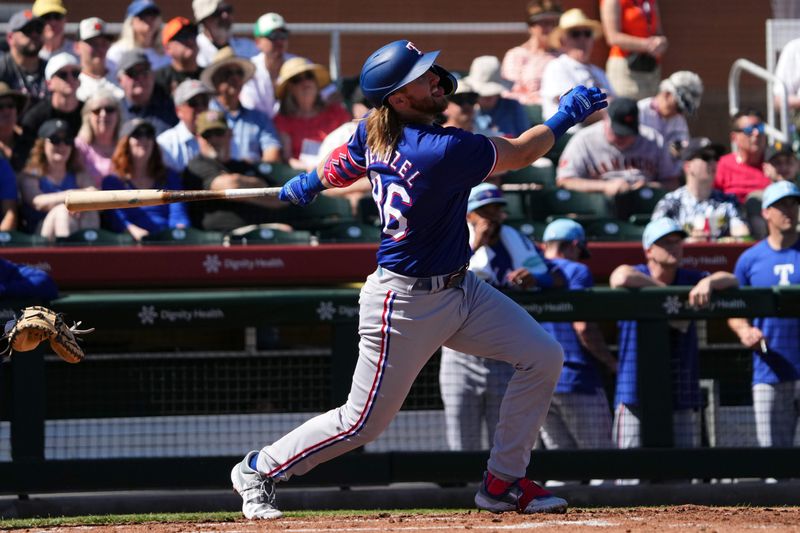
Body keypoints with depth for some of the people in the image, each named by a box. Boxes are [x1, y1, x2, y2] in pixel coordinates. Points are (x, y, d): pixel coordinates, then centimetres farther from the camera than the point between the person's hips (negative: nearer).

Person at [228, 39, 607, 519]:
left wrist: (308, 184, 36)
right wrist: (567, 116, -5)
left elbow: (339, 169, 16)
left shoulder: (373, 132, -5)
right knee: (363, 422, 3)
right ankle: (259, 470, 23)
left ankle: (503, 483, 12)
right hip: (406, 303, -9)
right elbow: (521, 153, -18)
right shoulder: (443, 150, -30)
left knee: (543, 357, 2)